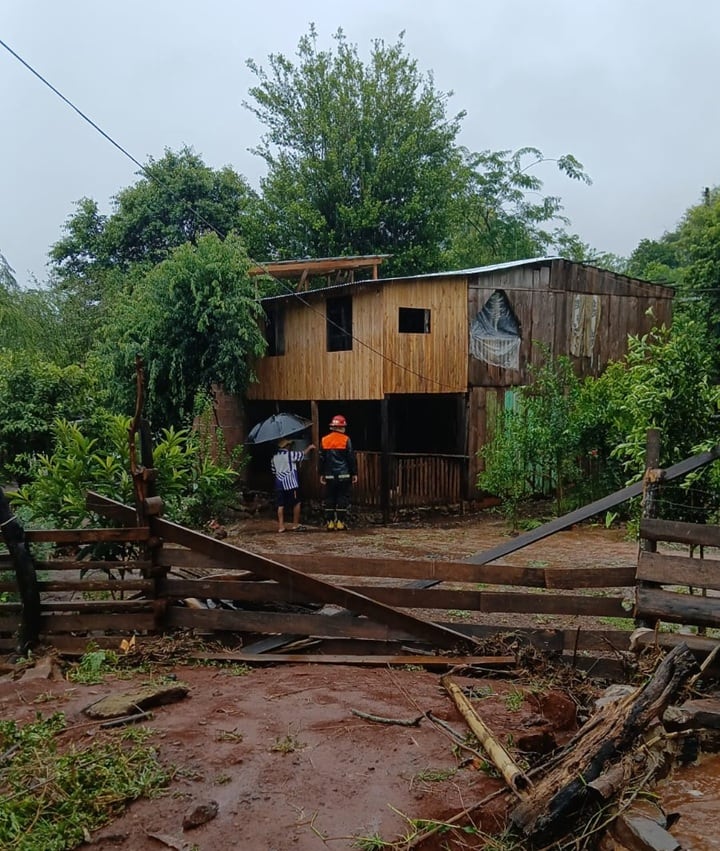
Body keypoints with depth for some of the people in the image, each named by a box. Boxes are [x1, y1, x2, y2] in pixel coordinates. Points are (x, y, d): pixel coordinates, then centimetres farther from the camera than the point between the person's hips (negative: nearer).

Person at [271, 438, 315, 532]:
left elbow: (273, 471, 13)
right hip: (291, 483, -5)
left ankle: (281, 526, 2)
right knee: (296, 503, 8)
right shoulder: (290, 454, -8)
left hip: (279, 484, 5)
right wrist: (310, 447, 19)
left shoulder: (274, 457, 9)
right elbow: (302, 454, 3)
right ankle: (295, 524, 10)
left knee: (280, 505, 5)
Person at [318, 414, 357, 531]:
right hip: (344, 475, -3)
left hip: (329, 476, 3)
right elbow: (352, 458, -5)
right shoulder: (346, 440, -6)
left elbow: (321, 459, 7)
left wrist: (321, 474, 14)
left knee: (329, 499, 8)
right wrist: (354, 473, 3)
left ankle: (330, 522, 7)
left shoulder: (324, 440, 4)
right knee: (343, 498, 2)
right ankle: (340, 522, 0)